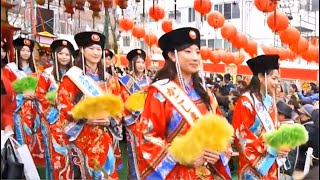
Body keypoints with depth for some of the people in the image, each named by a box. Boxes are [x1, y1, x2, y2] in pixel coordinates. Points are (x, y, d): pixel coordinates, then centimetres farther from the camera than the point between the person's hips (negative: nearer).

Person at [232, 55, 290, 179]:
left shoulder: (270, 100, 6)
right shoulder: (245, 102, -16)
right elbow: (241, 135, -18)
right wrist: (269, 149, -19)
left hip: (271, 162, 7)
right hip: (253, 165, -7)